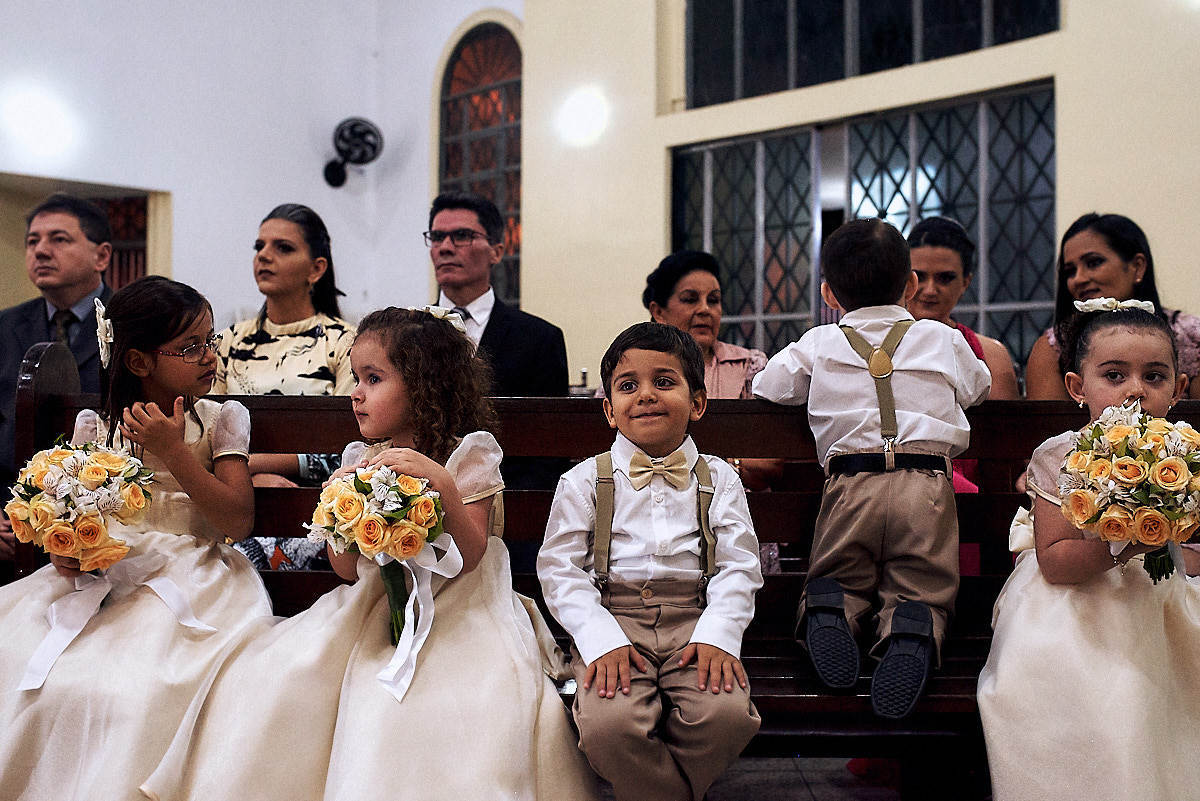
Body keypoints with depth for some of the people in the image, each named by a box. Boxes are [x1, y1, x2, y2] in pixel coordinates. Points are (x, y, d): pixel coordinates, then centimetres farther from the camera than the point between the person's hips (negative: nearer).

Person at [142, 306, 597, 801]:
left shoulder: (468, 455, -4)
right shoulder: (360, 461, 9)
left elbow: (469, 558, -12)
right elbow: (348, 570, 8)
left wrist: (441, 484, -25)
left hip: (452, 608, -5)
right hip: (376, 607, 5)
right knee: (270, 675, -12)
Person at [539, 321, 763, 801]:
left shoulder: (718, 479, 13)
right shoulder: (584, 481, 9)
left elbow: (738, 567, 7)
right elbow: (559, 568, 2)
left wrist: (717, 635, -12)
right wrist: (602, 638, -13)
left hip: (694, 620, 1)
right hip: (611, 618, -1)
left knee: (726, 714, -27)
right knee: (609, 724, -30)